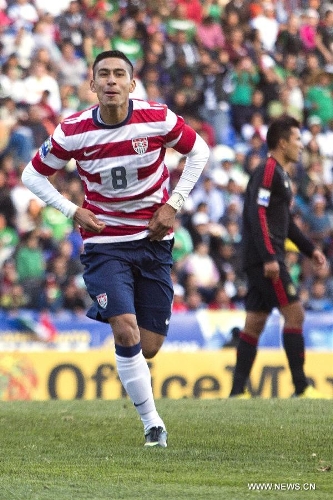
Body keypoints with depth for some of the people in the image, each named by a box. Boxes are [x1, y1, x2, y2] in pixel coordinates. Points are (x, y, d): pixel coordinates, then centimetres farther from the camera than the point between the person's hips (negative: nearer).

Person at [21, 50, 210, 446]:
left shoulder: (157, 120, -11)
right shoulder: (73, 132, -11)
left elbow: (199, 150, 7)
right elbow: (33, 175, 3)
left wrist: (174, 204, -2)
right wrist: (73, 211, -8)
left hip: (153, 240, 1)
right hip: (104, 242, -1)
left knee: (148, 348, 0)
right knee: (126, 332, -20)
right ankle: (152, 422, -8)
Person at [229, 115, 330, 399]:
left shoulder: (280, 174, 21)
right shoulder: (267, 171, -11)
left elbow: (285, 221, 28)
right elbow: (258, 214, -20)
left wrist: (310, 249, 23)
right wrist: (269, 257, -25)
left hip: (263, 260, 10)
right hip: (265, 258, -10)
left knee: (255, 323, 7)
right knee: (294, 313, -10)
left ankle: (238, 391, 6)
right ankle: (301, 388, -10)